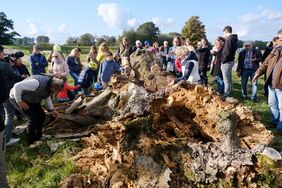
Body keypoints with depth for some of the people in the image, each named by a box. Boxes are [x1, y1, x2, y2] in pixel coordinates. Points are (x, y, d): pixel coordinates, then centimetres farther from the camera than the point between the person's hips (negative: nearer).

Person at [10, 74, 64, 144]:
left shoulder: (51, 86, -11)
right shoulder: (38, 83, -40)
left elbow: (47, 97, 7)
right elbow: (17, 86, -38)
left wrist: (52, 109, -3)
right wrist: (19, 101, -27)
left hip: (31, 99, 8)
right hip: (17, 97, -8)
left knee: (41, 115, 4)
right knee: (34, 118, -13)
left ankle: (38, 137, 25)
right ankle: (31, 141, 8)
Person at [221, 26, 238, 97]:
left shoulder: (229, 39, -17)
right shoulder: (234, 39, 13)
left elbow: (227, 52, -23)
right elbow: (232, 50, 14)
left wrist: (223, 61, -14)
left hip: (227, 62, -10)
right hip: (231, 60, 10)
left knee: (226, 80, -3)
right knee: (229, 79, 18)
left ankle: (226, 94, 4)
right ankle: (229, 93, 29)